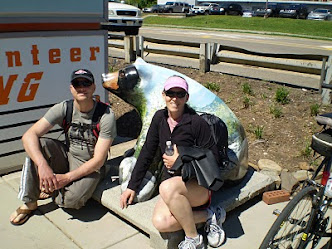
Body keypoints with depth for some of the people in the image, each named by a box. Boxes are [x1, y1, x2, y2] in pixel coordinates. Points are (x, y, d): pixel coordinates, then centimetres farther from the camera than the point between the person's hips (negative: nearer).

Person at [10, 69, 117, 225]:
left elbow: (98, 160, -20)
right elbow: (29, 136, -20)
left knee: (73, 199, -31)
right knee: (36, 145, -23)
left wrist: (67, 177, -27)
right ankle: (29, 203, -10)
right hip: (67, 157, 4)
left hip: (90, 167, -3)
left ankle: (50, 189, 6)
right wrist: (42, 165, -36)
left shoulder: (106, 115, -19)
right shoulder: (63, 109, -10)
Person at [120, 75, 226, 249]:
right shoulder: (159, 118, 4)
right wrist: (132, 186, 8)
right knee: (160, 223, -25)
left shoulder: (197, 122, -12)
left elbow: (213, 158, -9)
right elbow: (147, 153, 9)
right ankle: (209, 215, -3)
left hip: (198, 185, -4)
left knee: (167, 187, -37)